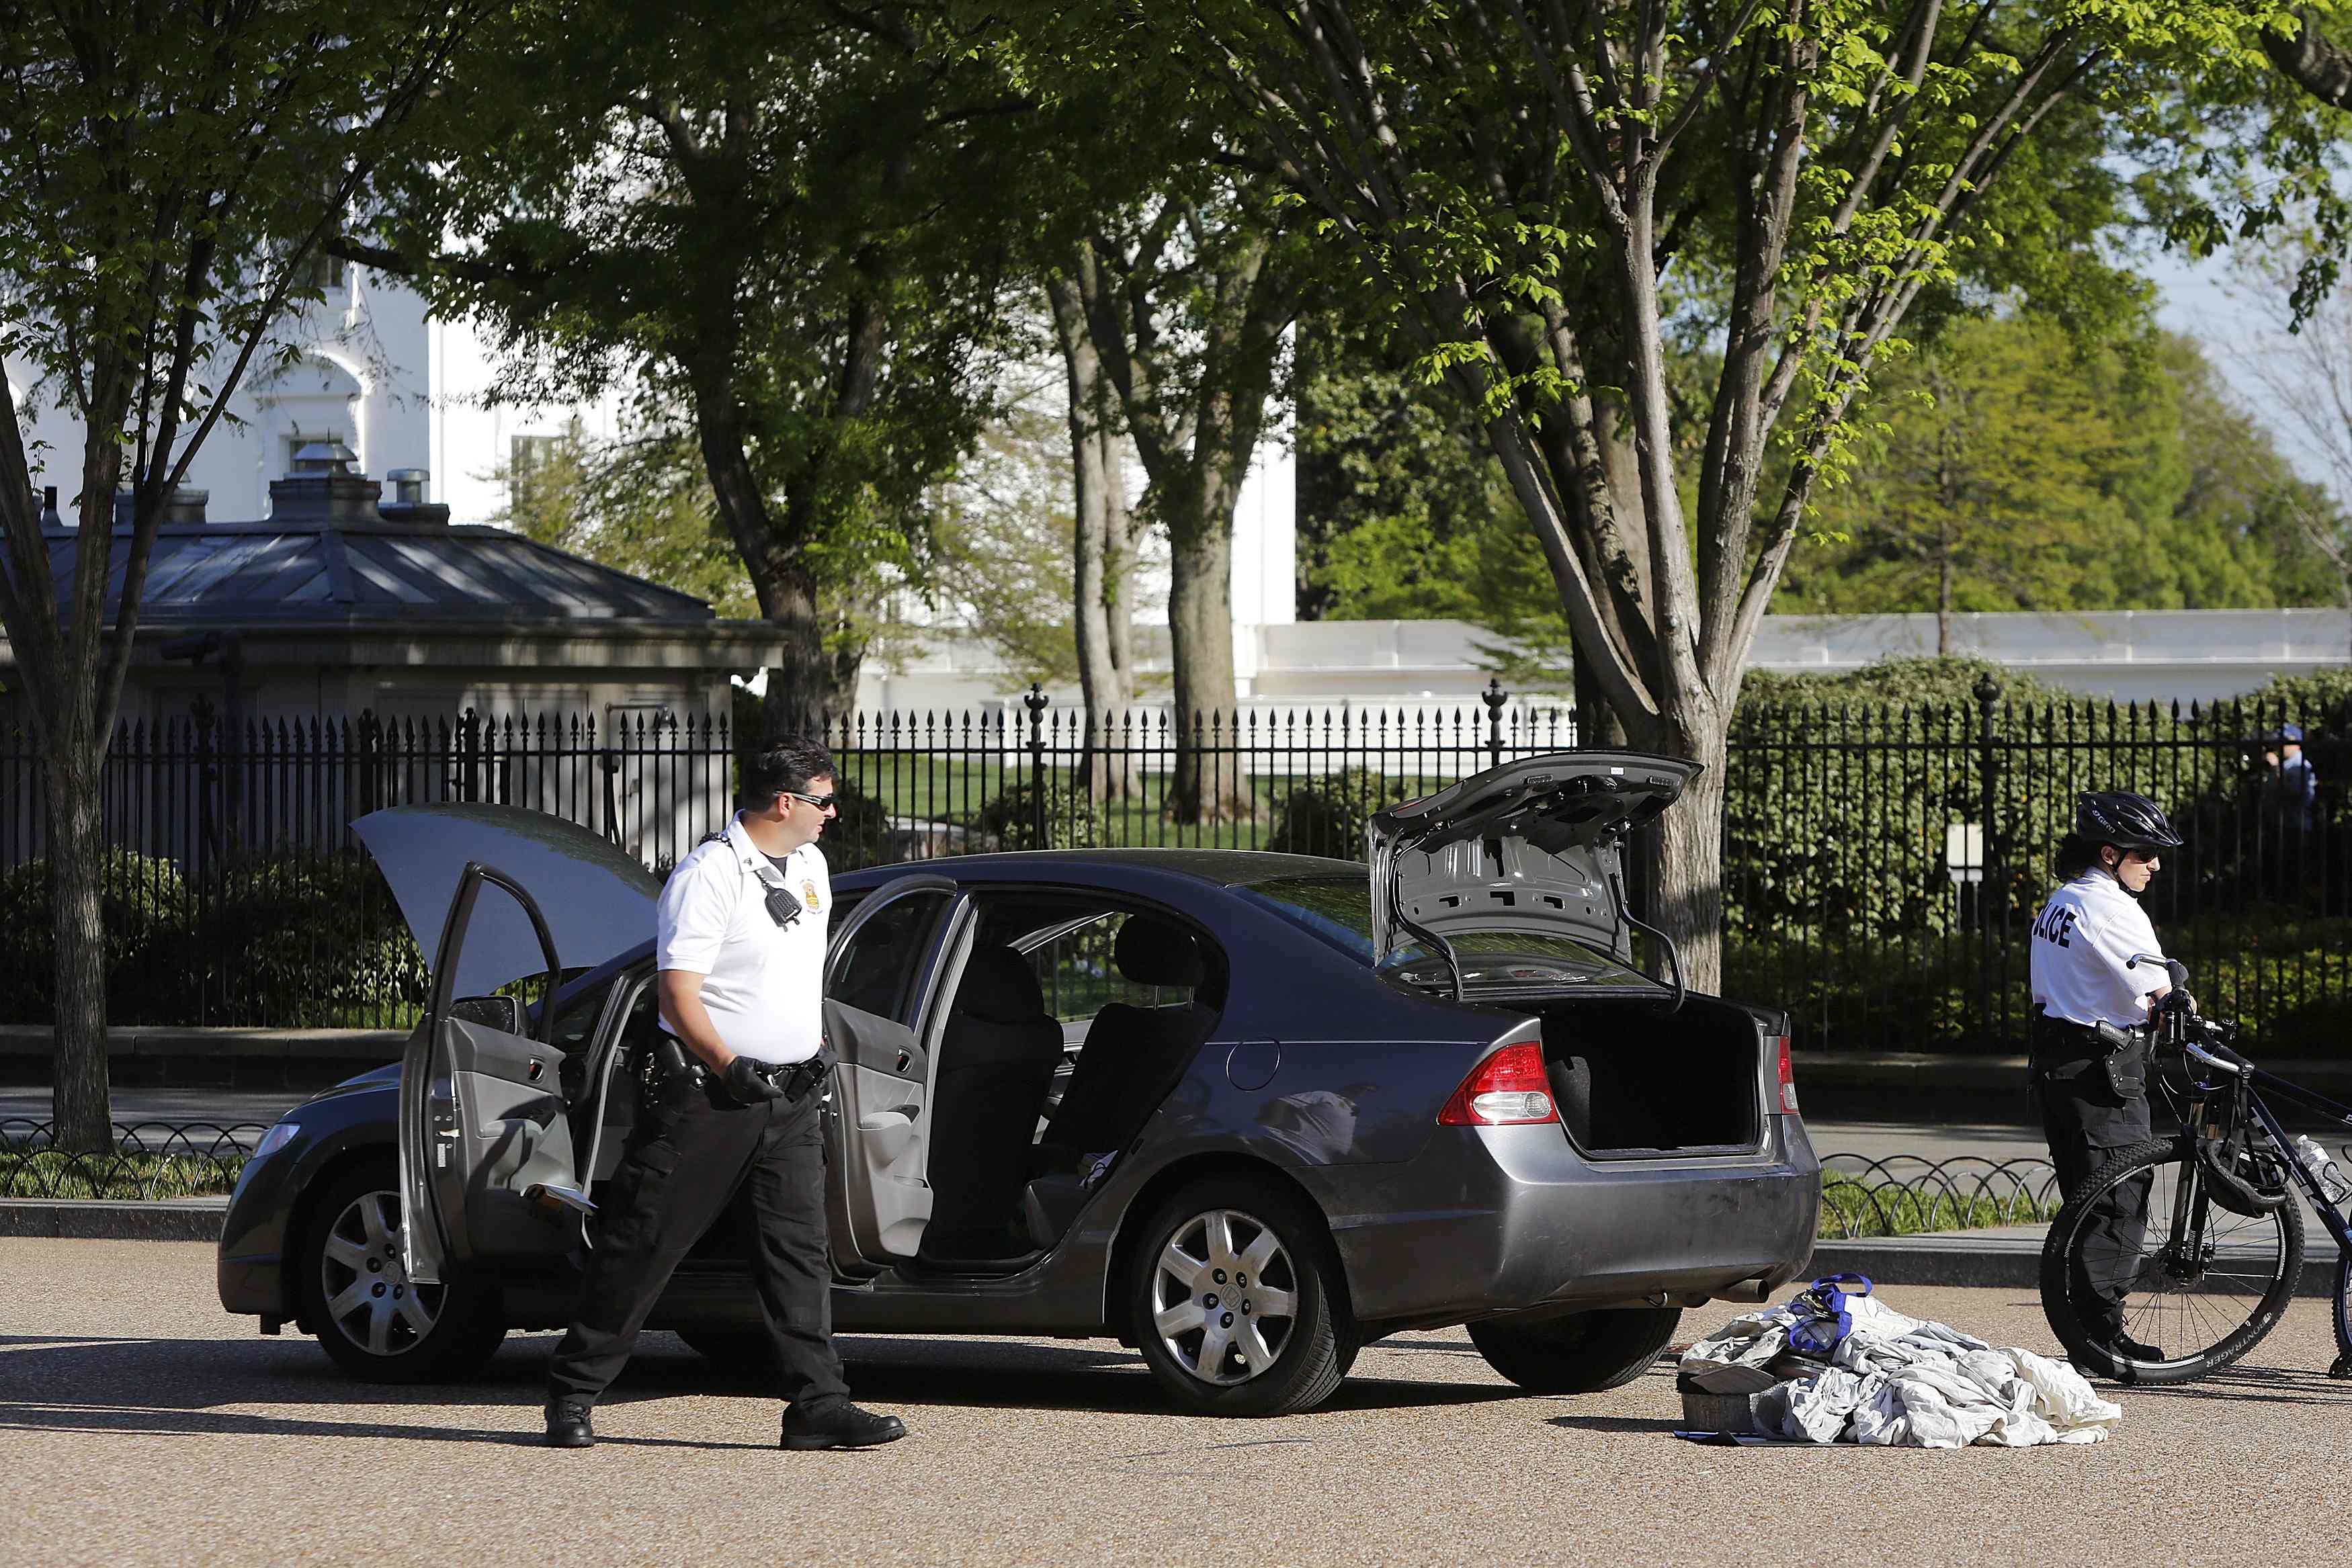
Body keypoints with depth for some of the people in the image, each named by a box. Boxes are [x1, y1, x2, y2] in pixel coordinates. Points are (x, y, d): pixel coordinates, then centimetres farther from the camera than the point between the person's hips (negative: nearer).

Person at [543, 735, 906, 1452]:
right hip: (706, 1094, -7)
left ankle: (818, 1404, -2)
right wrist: (728, 1065, -26)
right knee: (643, 1243, -2)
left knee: (800, 1246, 0)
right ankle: (573, 1392, 7)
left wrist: (815, 1046, 18)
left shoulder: (809, 867, 13)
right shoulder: (709, 875, -13)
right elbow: (678, 991, -17)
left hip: (791, 1096, 7)